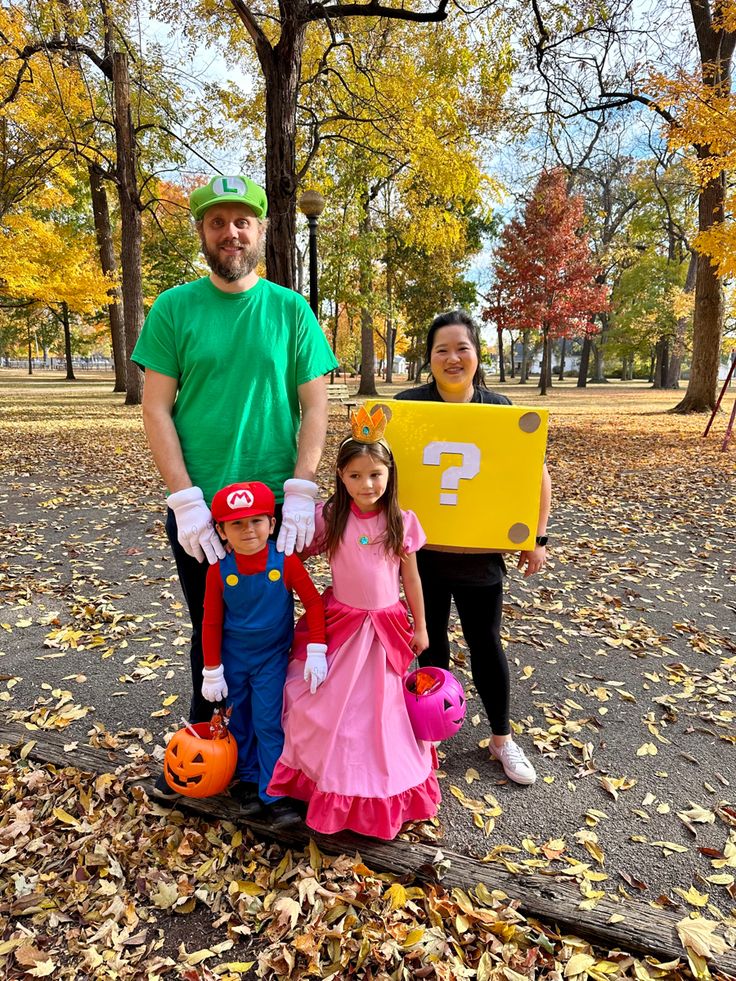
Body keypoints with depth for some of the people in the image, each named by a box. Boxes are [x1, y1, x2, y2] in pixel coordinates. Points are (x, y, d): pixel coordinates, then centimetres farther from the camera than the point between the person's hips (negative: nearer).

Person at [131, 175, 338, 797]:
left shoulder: (291, 309, 2)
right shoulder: (174, 308, 1)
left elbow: (315, 407, -1)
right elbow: (156, 408, -3)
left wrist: (301, 491, -12)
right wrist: (186, 499, -12)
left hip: (278, 507, 0)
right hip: (199, 509, 0)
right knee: (209, 630, 14)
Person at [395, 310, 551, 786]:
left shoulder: (502, 409, -1)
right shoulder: (407, 406, -5)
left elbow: (537, 475, 5)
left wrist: (537, 537, 2)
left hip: (480, 553, 1)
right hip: (422, 550, 0)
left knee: (486, 642, 12)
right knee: (431, 642, 15)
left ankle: (502, 738, 33)